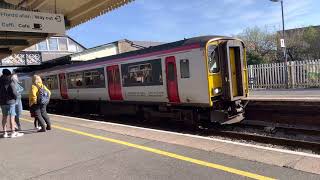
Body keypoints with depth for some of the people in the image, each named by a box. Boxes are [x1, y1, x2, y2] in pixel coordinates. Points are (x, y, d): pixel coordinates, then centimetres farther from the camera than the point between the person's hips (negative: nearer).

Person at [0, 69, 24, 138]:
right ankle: (13, 132, 1)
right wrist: (15, 97, -1)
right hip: (10, 101, -6)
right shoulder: (10, 82, -12)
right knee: (12, 116, -2)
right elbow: (14, 92, -19)